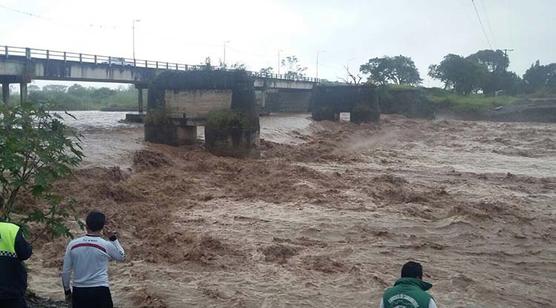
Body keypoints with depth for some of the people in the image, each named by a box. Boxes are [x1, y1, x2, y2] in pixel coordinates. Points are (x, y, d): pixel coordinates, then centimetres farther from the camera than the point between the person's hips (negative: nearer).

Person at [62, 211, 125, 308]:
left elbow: (65, 271, 4)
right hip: (100, 291, -3)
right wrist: (114, 239, 13)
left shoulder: (73, 244, -2)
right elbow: (121, 256, 12)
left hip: (79, 292, 3)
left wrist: (67, 290, 16)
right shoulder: (106, 245, -9)